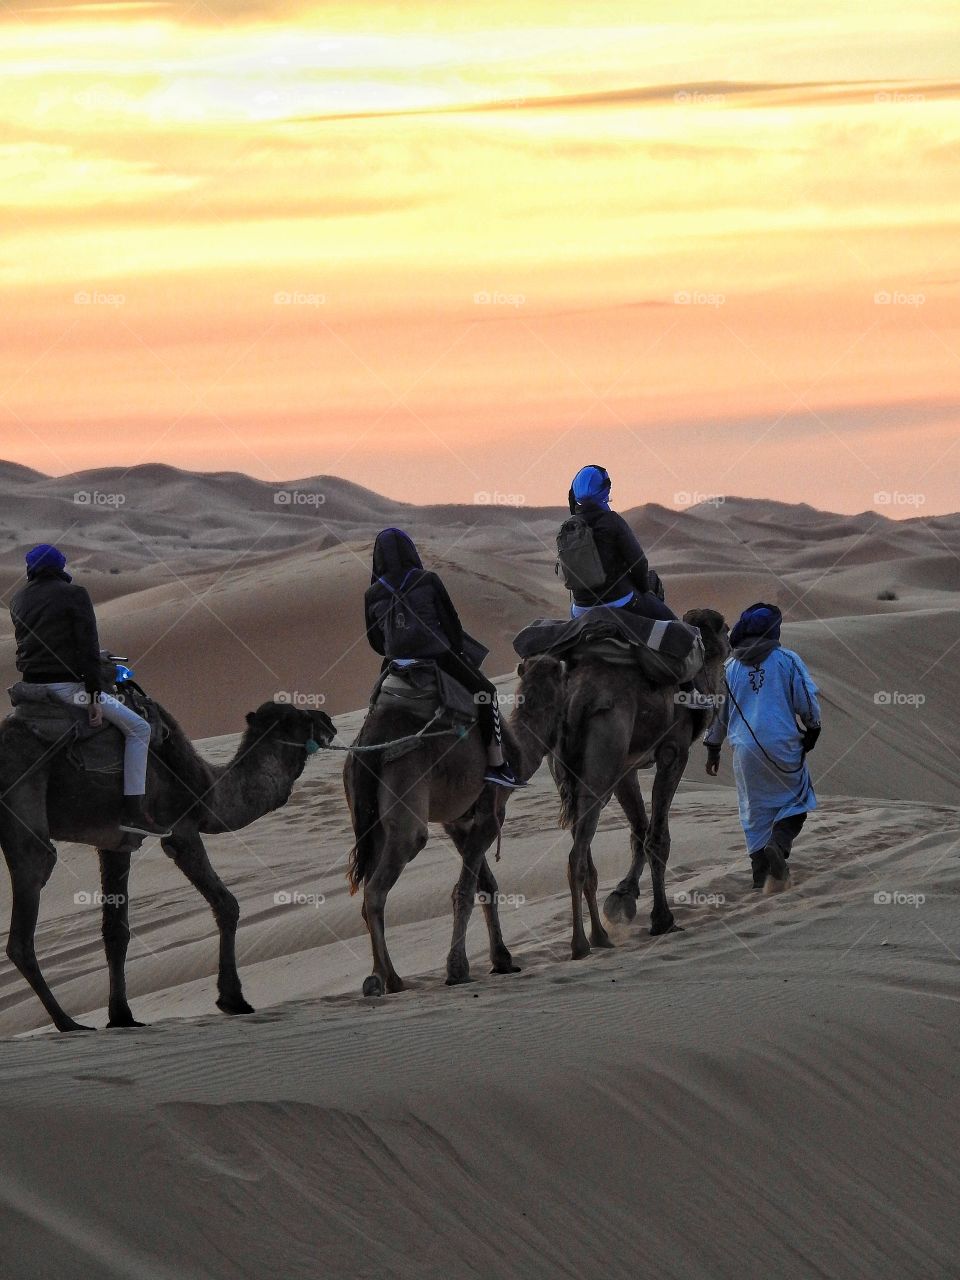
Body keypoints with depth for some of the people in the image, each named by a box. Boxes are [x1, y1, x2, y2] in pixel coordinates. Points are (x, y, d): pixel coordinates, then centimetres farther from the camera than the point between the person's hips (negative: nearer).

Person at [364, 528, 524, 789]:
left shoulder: (373, 595, 1)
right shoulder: (427, 581, -7)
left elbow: (375, 640, 8)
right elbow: (450, 621, -1)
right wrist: (457, 650, 16)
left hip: (395, 665, 3)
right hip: (437, 659, -3)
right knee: (485, 692, 12)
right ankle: (496, 764, 7)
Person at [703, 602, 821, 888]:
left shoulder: (730, 666, 6)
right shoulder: (787, 660, -3)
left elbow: (717, 709, 11)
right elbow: (807, 701, -4)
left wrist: (713, 748, 21)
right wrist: (812, 729, 15)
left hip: (745, 747, 3)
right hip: (783, 744, -3)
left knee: (755, 809, 11)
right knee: (796, 797, 11)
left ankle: (760, 872, 7)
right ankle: (779, 842, -15)